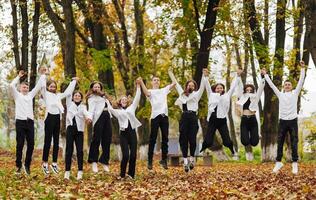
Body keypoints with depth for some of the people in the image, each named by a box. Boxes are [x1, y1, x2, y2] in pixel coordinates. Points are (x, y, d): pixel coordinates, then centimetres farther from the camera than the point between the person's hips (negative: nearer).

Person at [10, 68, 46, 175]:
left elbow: (38, 86, 18)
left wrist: (42, 75, 16)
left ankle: (27, 165, 11)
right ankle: (19, 166, 3)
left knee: (30, 144, 0)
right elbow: (11, 86, -7)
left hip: (30, 122, 4)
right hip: (20, 122, -4)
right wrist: (19, 76, 0)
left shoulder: (30, 95, 19)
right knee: (20, 145, -4)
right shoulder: (17, 95, 8)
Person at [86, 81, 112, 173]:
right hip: (99, 117, -7)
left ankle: (104, 162, 5)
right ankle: (94, 162, -9)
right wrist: (90, 117, -24)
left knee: (107, 140, 1)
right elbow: (91, 109, -8)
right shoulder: (92, 98, 7)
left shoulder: (103, 96, 29)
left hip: (107, 116, 7)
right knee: (97, 139, -11)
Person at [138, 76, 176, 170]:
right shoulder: (151, 92, 7)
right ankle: (150, 161, 3)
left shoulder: (164, 90, 20)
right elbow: (146, 93, -17)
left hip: (164, 116, 4)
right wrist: (141, 82, -32)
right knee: (153, 139, -2)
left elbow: (174, 84, 11)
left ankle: (164, 159, 12)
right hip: (155, 116, -4)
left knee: (165, 139, 5)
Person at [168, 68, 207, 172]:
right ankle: (185, 161, -2)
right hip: (184, 117, 3)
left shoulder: (196, 94, 12)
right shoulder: (182, 94, 20)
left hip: (193, 117, -2)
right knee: (183, 139, -3)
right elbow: (176, 83, 28)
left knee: (192, 139, -4)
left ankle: (192, 159, 9)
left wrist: (204, 76, -9)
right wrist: (170, 73, 32)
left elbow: (202, 87, 0)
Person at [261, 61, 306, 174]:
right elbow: (271, 84, 14)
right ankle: (278, 162, 12)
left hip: (293, 121, -2)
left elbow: (301, 81, 1)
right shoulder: (280, 94, 11)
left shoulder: (295, 93, 7)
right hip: (283, 121, 2)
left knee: (294, 143, 0)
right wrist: (265, 74, 16)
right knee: (280, 143, 4)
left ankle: (295, 163, 4)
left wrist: (302, 68, -5)